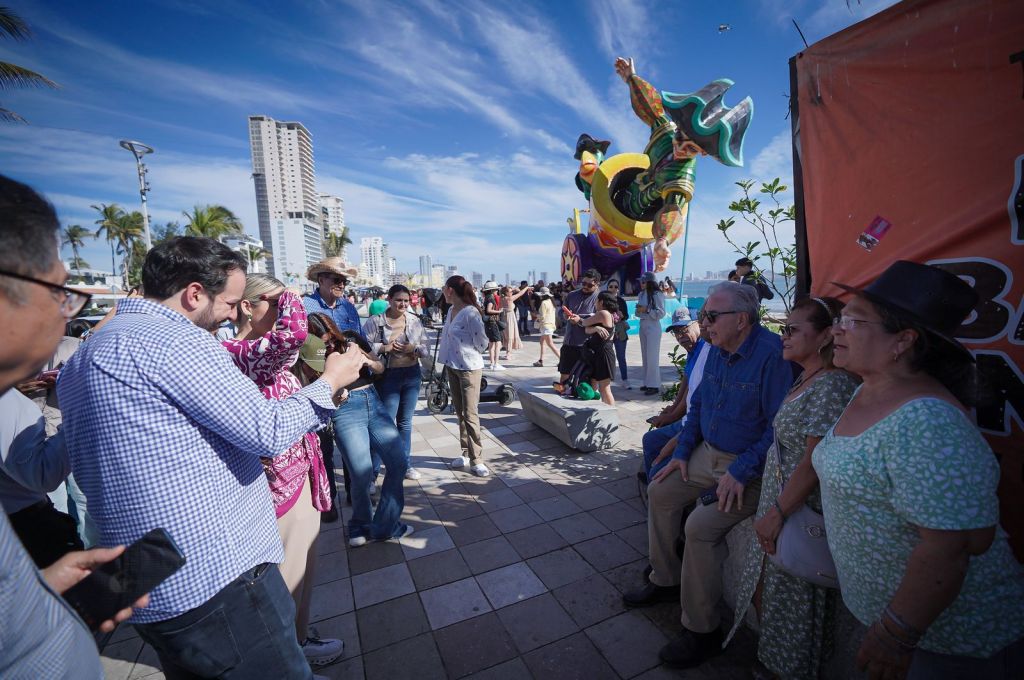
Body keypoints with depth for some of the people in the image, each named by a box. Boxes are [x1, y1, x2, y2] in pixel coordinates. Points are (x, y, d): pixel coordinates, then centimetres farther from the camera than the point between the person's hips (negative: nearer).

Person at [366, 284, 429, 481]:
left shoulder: (415, 320, 3)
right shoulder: (375, 321, -7)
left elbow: (426, 347, 5)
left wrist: (414, 348, -15)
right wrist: (384, 348, -20)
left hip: (412, 375, 4)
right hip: (387, 376, -4)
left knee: (406, 422, 15)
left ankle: (406, 464, 30)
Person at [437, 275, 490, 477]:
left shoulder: (471, 313, -20)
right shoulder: (451, 311, 6)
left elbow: (482, 342, -16)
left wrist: (468, 354, -1)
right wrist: (447, 360, 7)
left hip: (469, 368, -8)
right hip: (452, 367, 8)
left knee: (470, 415, -3)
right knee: (460, 412, 16)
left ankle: (476, 460, 9)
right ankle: (466, 453, 29)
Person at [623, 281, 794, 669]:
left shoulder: (772, 354, -22)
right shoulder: (717, 351, 4)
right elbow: (699, 405, 12)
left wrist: (741, 471, -26)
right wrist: (682, 452, 6)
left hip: (750, 467, -9)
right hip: (708, 454, 9)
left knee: (701, 525, -22)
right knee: (660, 492, 7)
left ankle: (701, 631, 0)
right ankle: (666, 580, 25)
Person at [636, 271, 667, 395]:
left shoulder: (657, 294, -11)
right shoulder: (641, 294, 8)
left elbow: (661, 313, -13)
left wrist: (647, 310, -20)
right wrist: (639, 310, -6)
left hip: (653, 327, -7)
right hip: (643, 326, 7)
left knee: (652, 357, -5)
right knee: (645, 356, 11)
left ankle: (654, 385, 2)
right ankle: (647, 382, 20)